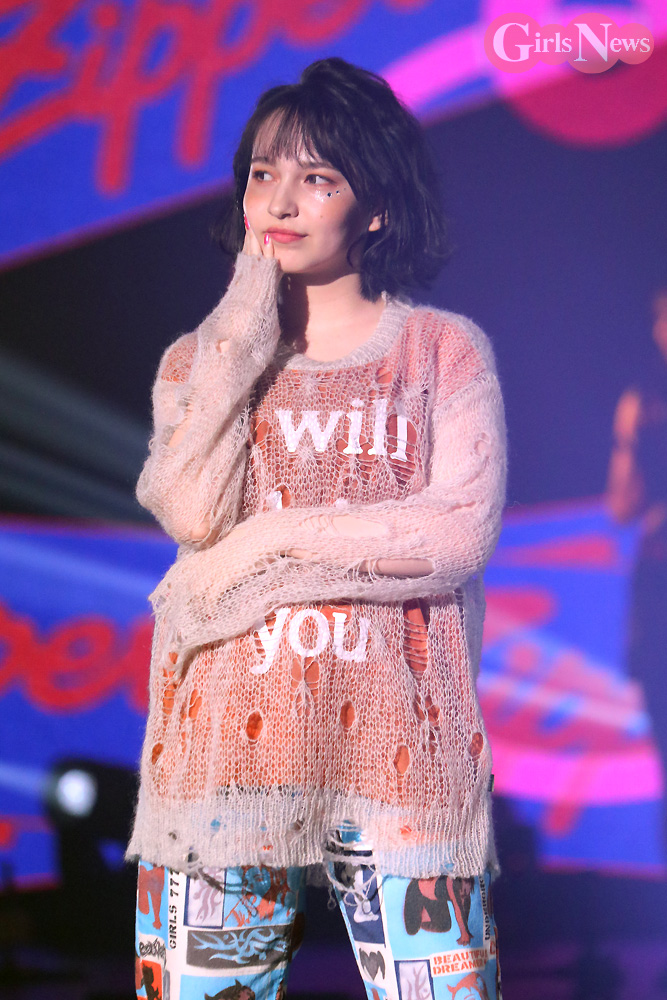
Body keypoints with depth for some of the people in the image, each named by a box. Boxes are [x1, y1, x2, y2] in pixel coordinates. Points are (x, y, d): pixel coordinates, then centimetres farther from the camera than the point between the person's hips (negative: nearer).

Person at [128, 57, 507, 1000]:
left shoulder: (446, 348, 7)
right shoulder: (199, 357, 14)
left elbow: (464, 532, -6)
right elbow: (193, 514, -4)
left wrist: (268, 545, -7)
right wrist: (242, 340, -3)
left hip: (397, 742, -1)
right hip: (228, 742, 2)